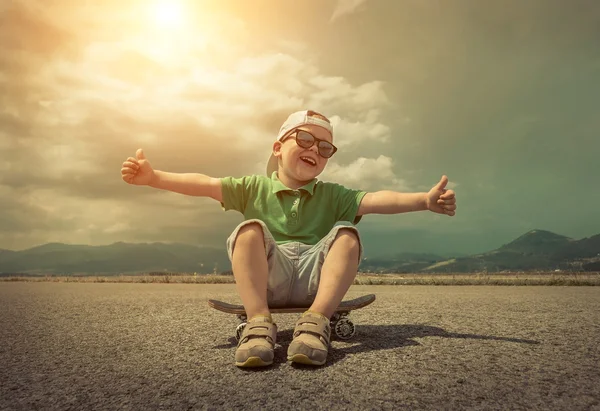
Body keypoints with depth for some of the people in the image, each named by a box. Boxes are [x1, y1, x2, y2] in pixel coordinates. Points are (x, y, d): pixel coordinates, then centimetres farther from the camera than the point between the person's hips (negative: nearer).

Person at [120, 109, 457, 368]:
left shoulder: (332, 195, 13)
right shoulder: (255, 187, 11)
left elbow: (375, 200, -3)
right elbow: (206, 185, -1)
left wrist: (425, 200, -19)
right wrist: (154, 177, -15)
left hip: (314, 280, 1)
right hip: (266, 279, -1)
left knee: (346, 233, -20)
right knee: (250, 229, -23)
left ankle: (315, 322, -32)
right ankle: (259, 322, -34)